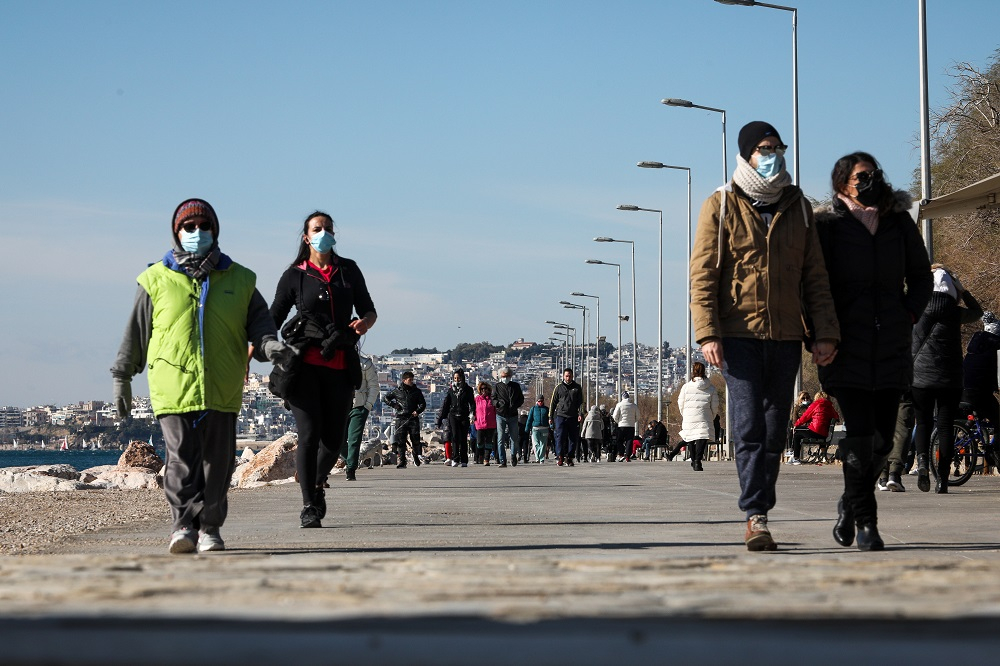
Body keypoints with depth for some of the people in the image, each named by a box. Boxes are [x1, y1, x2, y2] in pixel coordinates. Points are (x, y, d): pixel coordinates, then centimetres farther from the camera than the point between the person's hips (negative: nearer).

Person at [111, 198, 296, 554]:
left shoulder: (238, 280, 13)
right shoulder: (156, 280, 8)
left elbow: (259, 322, 12)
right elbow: (136, 333, 13)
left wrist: (270, 345, -10)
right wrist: (122, 377, 14)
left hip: (222, 391, 2)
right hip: (173, 388, -2)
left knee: (218, 461, 4)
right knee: (182, 458, -11)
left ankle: (209, 527, 15)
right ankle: (183, 524, -6)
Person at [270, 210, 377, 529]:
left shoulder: (348, 270, 12)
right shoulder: (294, 276, 6)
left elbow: (369, 310, 15)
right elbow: (272, 320, 5)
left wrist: (365, 322, -10)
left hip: (340, 367, 3)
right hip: (305, 365, -3)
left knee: (334, 438, 4)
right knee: (309, 434, -11)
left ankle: (317, 483, 34)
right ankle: (308, 507, -5)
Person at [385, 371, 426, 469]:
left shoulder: (416, 391, 10)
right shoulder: (397, 391, 8)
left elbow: (423, 404, 12)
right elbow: (386, 398, 20)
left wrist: (418, 411, -7)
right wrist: (393, 405, 4)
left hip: (413, 419, 1)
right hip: (401, 419, -1)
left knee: (415, 440, 1)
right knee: (400, 441, -5)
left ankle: (416, 457, 24)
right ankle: (401, 462, -4)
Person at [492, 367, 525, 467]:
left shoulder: (516, 386, 8)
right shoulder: (497, 386, 5)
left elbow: (521, 399, 10)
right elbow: (493, 399, 5)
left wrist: (514, 406, -8)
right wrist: (498, 403, -17)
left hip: (513, 416, 1)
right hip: (500, 415, -1)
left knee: (514, 438, 7)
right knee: (501, 439, -6)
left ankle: (513, 456, 32)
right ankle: (502, 461, -4)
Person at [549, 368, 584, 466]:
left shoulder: (577, 388, 11)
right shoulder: (559, 388, 10)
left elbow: (581, 402, 7)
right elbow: (553, 403, 13)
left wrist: (580, 414, -8)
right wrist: (550, 417, 9)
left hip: (573, 417, 1)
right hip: (561, 416, -1)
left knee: (573, 438, 1)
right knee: (560, 437, -11)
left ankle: (569, 457, 8)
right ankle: (560, 456, -9)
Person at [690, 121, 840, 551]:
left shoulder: (797, 206, 13)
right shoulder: (721, 206, 2)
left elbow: (815, 276, 13)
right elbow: (702, 274, -2)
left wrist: (825, 332, 3)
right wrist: (707, 334, -12)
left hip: (786, 335, 4)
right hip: (739, 333, -4)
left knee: (775, 431, 5)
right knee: (749, 426, -12)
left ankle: (758, 514, 13)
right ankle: (756, 516, -14)